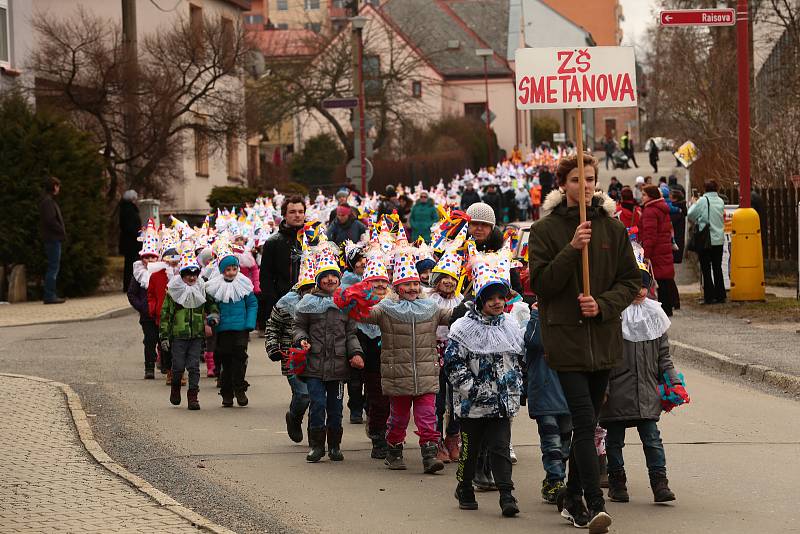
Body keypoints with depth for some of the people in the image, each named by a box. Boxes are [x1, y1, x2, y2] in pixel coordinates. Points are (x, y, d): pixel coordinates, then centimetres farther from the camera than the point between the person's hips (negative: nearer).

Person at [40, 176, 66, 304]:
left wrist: (62, 232, 9)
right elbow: (50, 220, -21)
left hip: (53, 239, 10)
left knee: (53, 267, 13)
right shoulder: (48, 201, -13)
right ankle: (50, 296, -10)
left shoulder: (50, 200, 19)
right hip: (53, 238, -10)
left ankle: (50, 295, 16)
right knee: (53, 267, -9)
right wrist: (62, 231, -12)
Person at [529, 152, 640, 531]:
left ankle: (572, 499, 25)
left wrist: (603, 304, -11)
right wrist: (571, 250, -20)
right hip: (565, 339, -4)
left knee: (587, 424, 12)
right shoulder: (545, 230, -2)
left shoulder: (613, 229, 6)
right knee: (584, 422, -14)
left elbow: (631, 281, 7)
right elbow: (540, 283, -9)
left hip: (603, 339, 4)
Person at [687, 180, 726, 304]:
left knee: (706, 269, 1)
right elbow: (722, 218, 12)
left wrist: (693, 204, 12)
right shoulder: (720, 201, 2)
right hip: (719, 239, 5)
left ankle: (709, 296, -1)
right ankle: (720, 295, 13)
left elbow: (691, 215, -5)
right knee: (717, 268, 12)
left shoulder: (703, 201, -12)